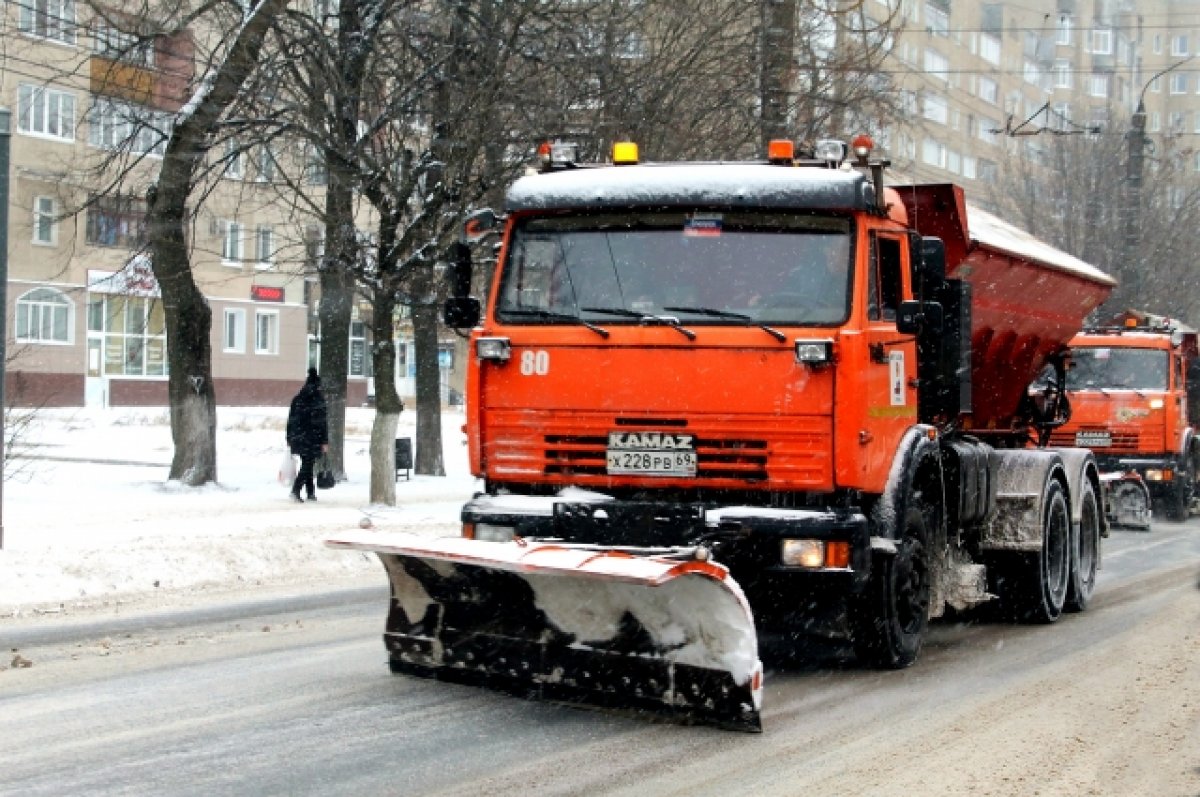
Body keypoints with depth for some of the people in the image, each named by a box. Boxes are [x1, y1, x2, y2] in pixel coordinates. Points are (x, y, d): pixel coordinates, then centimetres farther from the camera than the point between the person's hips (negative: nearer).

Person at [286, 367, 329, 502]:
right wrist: (324, 441, -7)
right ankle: (295, 490, -17)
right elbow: (322, 422, -10)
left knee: (307, 465, 14)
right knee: (308, 465, -3)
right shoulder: (318, 400, -8)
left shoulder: (297, 399, 7)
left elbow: (291, 420, 10)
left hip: (298, 439, 5)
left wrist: (289, 439, 17)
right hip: (313, 439, -5)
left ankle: (311, 493, 17)